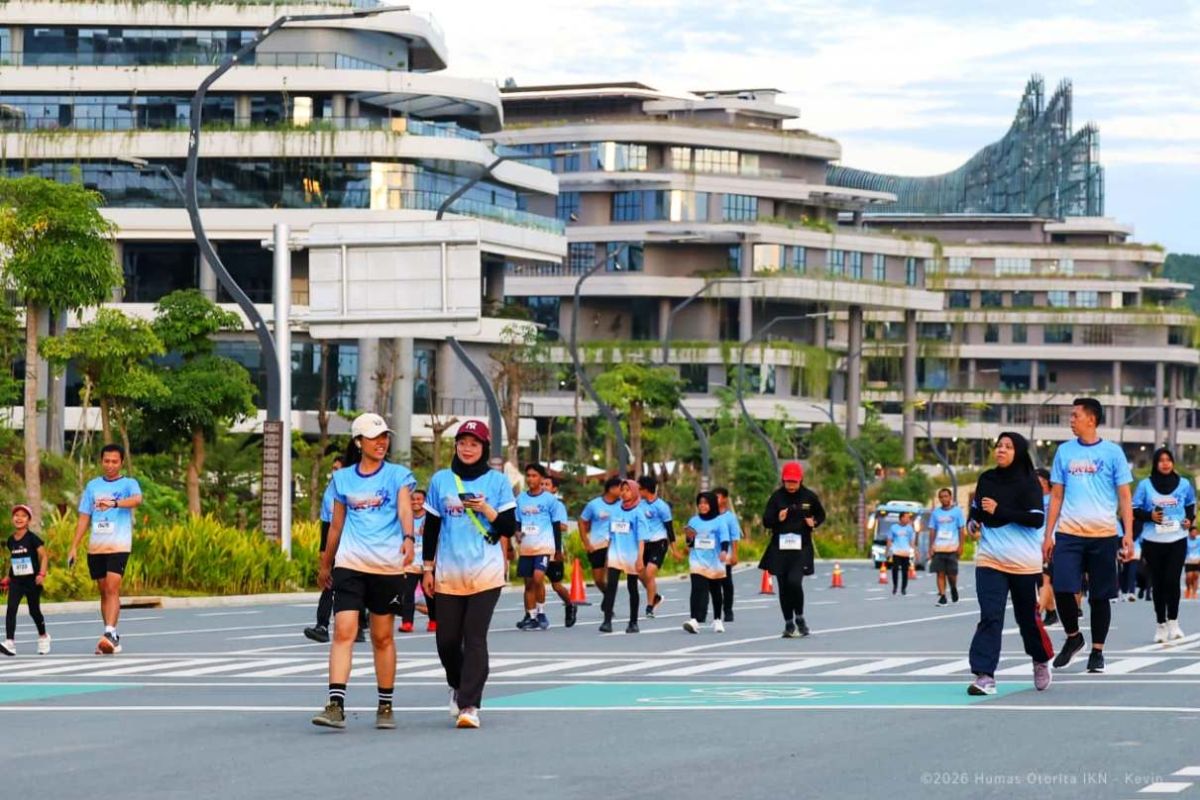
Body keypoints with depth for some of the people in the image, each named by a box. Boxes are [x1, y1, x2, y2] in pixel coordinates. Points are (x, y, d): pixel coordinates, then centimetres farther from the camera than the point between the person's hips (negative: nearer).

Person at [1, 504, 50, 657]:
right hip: (16, 581, 4)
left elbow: (44, 556, -10)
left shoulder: (32, 538, -10)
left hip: (32, 580, -4)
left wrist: (42, 574, -21)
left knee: (34, 610, 9)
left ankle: (43, 637, 35)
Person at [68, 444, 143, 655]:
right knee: (104, 591, 9)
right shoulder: (93, 485, 13)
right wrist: (73, 547, 9)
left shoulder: (128, 484, 0)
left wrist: (113, 503, -41)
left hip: (119, 545, -5)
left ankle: (110, 633, -25)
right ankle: (113, 638, 16)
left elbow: (137, 499, -24)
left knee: (112, 588, -17)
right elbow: (84, 518, 16)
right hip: (96, 547, 5)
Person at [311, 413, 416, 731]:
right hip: (350, 564, 1)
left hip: (387, 567, -1)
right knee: (343, 631, -13)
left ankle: (385, 707, 19)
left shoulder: (398, 475, 2)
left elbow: (405, 509, -15)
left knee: (382, 637, 7)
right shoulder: (342, 479, 9)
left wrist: (408, 538, -34)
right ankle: (336, 705, -18)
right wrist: (325, 564, 23)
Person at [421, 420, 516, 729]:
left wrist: (486, 509, -14)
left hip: (485, 574, -2)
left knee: (475, 638, -10)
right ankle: (458, 686, 32)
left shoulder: (497, 481, 3)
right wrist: (428, 568, 11)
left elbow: (509, 528, 2)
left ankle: (469, 705, -10)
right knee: (447, 639, 4)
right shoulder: (441, 480, 8)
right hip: (448, 574, 2)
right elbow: (431, 527, 13)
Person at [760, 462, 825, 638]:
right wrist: (778, 519, -19)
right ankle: (789, 624, 18)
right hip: (780, 547, 2)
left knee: (794, 581, -18)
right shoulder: (776, 497, 0)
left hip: (801, 547, -2)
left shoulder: (809, 496, 0)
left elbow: (821, 515, 16)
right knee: (784, 587, 6)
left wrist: (814, 522, -5)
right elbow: (766, 521, 1)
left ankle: (799, 618, 3)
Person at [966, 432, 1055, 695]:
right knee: (989, 617, -10)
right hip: (990, 560, 3)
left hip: (1024, 562, -3)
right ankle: (984, 676, -16)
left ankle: (1041, 662, 35)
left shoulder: (1028, 483, -6)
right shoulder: (986, 480, 8)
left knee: (1027, 616, 10)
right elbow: (977, 510, 25)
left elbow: (1037, 519, -17)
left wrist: (999, 511, -20)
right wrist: (974, 520, 4)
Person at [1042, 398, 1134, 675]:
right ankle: (1073, 637, 13)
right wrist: (1048, 534, 7)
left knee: (1100, 596, 3)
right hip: (1068, 534, 2)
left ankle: (1097, 651, 15)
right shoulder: (1064, 451, 9)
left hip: (1103, 536, -2)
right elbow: (1056, 496, 12)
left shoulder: (1112, 452, 1)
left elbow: (1125, 496, 2)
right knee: (1062, 589, -11)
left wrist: (1128, 535, -6)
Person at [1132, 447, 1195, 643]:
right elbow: (1135, 511, 3)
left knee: (1172, 581, -11)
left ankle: (1173, 622, 4)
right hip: (1153, 541, 0)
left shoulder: (1184, 485, 4)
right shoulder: (1145, 485, 0)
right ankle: (1161, 625, 14)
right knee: (1158, 583, 5)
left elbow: (1190, 507, 19)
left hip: (1177, 540, 0)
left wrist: (1190, 520, -1)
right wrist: (1149, 516, -15)